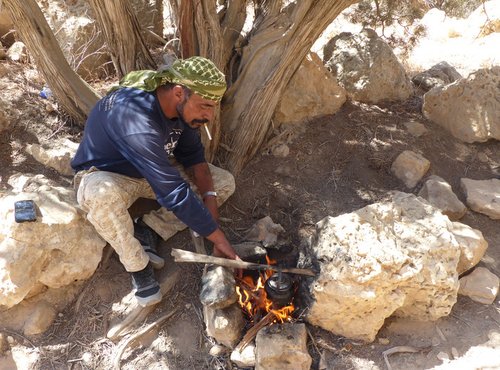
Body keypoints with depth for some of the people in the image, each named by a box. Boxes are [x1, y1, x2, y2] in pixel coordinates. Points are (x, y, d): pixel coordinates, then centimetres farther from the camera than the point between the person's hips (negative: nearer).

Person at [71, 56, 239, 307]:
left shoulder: (181, 105, -15)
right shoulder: (136, 117, -39)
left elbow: (193, 154, -3)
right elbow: (175, 193, -40)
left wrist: (209, 196, -20)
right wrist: (219, 239, -34)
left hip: (155, 172, 7)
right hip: (104, 177, -6)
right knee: (103, 193, -43)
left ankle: (144, 229, -7)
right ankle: (137, 265, -15)